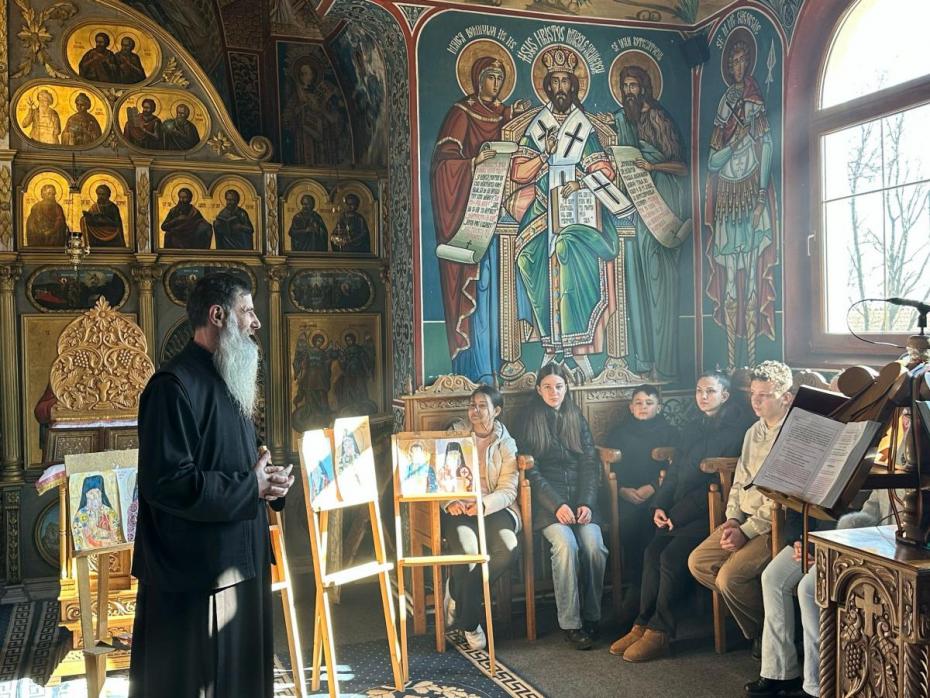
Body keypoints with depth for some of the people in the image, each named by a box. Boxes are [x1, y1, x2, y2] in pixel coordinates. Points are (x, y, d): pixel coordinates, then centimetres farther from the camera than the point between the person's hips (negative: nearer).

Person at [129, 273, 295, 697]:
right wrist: (250, 487, -18)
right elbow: (168, 482, -26)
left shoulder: (227, 383, 14)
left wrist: (266, 480, 1)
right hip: (193, 572, -10)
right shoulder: (174, 385, -18)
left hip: (239, 561, 10)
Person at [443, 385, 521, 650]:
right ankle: (469, 622, -8)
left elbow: (508, 490, 0)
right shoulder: (455, 434, 9)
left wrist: (484, 504, -22)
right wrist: (450, 501, -19)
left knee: (508, 548, -31)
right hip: (458, 507, -1)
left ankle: (456, 591, -6)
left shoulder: (506, 443, 9)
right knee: (467, 550, -33)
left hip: (493, 507, 1)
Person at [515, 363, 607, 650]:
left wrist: (586, 503, -7)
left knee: (594, 545, -24)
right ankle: (570, 623, -19)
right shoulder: (530, 422, 6)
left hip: (581, 497, 3)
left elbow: (590, 465, 9)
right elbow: (531, 470, -2)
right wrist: (557, 505, -14)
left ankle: (591, 616, -8)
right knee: (566, 544, -29)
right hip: (547, 499, -3)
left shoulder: (577, 419, 16)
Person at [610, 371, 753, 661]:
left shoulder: (736, 429, -4)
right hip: (681, 513, 7)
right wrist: (659, 506, 1)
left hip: (710, 512, -7)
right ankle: (643, 625, -13)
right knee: (652, 550, -16)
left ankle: (659, 632, -15)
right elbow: (675, 472, 19)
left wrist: (677, 514, -15)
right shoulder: (692, 428, 21)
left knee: (672, 555, -24)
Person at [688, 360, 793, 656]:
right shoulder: (754, 432, 16)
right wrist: (733, 518, 2)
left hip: (775, 524, -9)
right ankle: (757, 626, 9)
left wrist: (746, 531, -18)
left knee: (729, 577, -22)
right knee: (698, 562, -3)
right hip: (745, 520, 9)